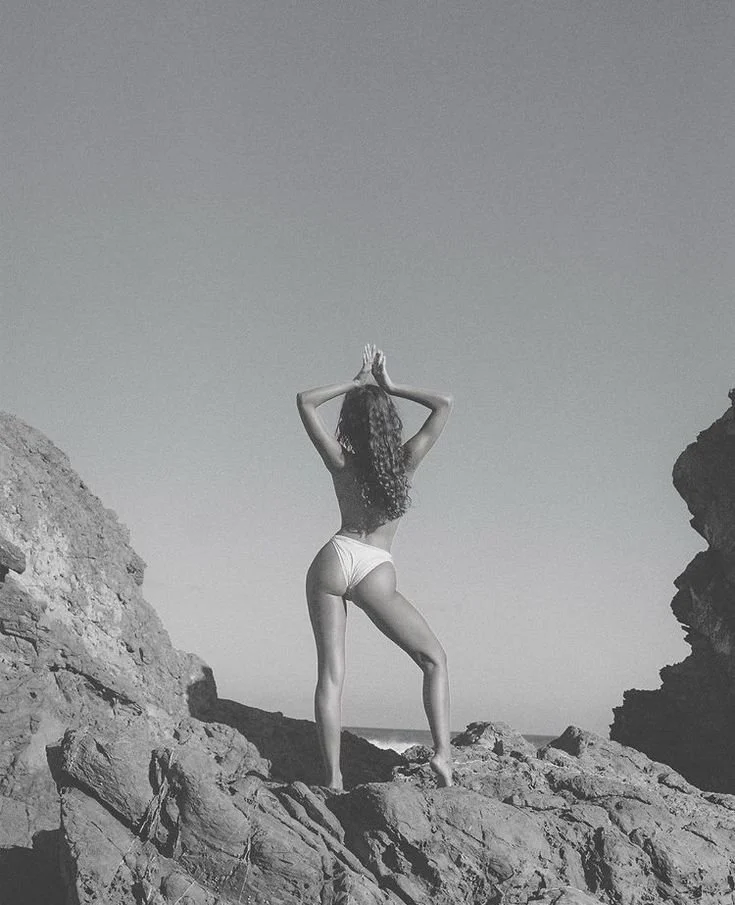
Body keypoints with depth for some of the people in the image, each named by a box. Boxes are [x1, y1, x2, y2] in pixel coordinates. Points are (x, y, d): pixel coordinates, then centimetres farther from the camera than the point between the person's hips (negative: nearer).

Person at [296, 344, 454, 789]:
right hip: (377, 572, -1)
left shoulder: (341, 463, 3)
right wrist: (389, 386, 9)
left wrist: (357, 383, 10)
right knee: (435, 659, 11)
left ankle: (334, 777, -3)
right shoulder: (407, 460, 1)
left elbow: (306, 400, 9)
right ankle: (443, 753, -5)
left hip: (335, 558, 1)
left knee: (331, 673, 3)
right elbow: (444, 404, 7)